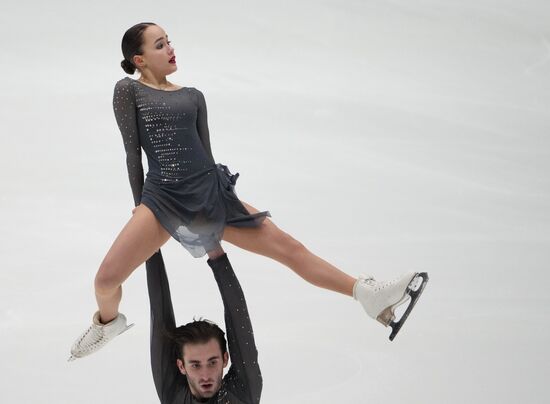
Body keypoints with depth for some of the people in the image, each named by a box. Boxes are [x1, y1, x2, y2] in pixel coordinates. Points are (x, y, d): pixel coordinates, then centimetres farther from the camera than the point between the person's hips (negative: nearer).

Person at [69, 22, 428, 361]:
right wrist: (140, 208, 4)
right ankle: (109, 320, 20)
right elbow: (132, 150, 3)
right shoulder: (128, 90, 4)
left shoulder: (193, 95, 17)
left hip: (211, 192, 3)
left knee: (286, 246, -4)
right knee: (107, 278, -16)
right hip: (162, 197, -3)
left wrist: (216, 230, 18)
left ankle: (371, 297, -5)